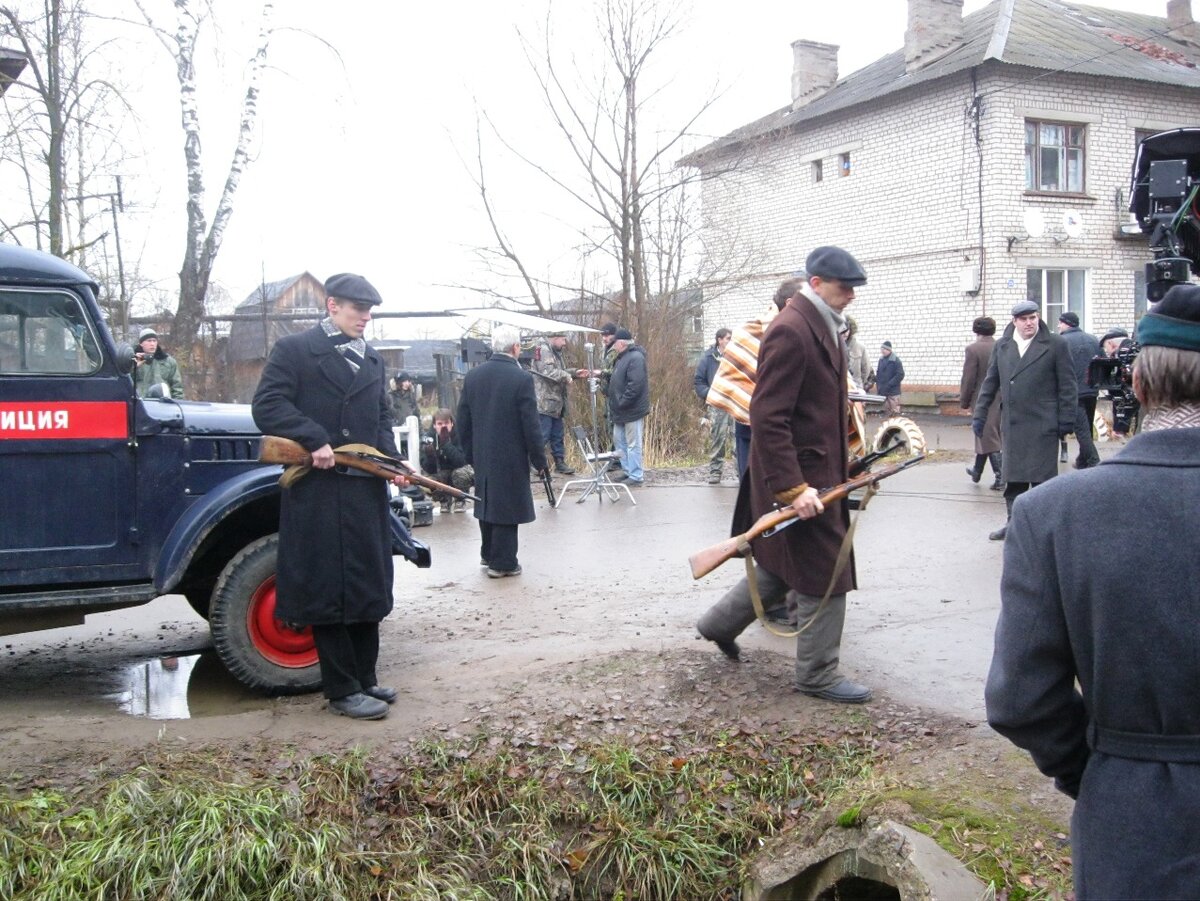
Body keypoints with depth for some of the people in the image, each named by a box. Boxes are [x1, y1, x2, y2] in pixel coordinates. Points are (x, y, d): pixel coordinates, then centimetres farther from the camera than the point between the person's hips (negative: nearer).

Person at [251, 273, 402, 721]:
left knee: (370, 585, 11)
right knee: (327, 587, 0)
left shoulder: (372, 360, 18)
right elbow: (267, 405, -10)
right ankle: (342, 690, 7)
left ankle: (365, 679, 24)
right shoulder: (294, 349, -2)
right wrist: (315, 441, -20)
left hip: (367, 490, 7)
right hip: (318, 490, -7)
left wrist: (391, 460, 2)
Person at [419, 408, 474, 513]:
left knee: (461, 473, -35)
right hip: (441, 475, 2)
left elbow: (461, 462, -33)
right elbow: (429, 469, -18)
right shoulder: (427, 437, -15)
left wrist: (446, 443, -39)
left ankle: (460, 500, -3)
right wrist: (430, 456, -40)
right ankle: (444, 500, 7)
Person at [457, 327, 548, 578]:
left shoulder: (472, 376, 1)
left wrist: (470, 453, 16)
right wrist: (539, 460, -5)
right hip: (510, 456, -6)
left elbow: (463, 420, 6)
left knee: (487, 501, 19)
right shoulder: (521, 378, -15)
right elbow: (530, 425, -14)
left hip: (482, 456, 6)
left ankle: (488, 554, 32)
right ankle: (503, 563, 7)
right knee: (507, 506, 3)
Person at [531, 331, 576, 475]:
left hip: (556, 403, 10)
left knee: (557, 436, 14)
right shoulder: (543, 349, -12)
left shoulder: (556, 352, 21)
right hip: (544, 402, -10)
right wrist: (566, 376, -15)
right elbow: (548, 371, -24)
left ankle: (560, 462, 21)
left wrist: (574, 373, 12)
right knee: (542, 435, -9)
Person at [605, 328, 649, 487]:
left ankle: (636, 477, 3)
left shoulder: (635, 358, -18)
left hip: (632, 410, -10)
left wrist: (622, 403, -23)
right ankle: (627, 470, 28)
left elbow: (635, 384, -26)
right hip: (621, 411, 10)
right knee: (619, 441, 17)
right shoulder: (621, 357, 13)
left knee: (633, 444, -3)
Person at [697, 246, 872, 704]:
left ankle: (720, 623, 37)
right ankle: (817, 675, 15)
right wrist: (792, 488, -26)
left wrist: (845, 457, 17)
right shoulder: (790, 331, -20)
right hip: (801, 475, -10)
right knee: (825, 575, 0)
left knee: (783, 565, 21)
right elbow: (767, 417, -24)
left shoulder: (823, 326, 12)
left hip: (820, 469, 10)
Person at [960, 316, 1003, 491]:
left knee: (989, 439, 0)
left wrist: (964, 402, -1)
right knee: (985, 436, 19)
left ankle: (1000, 478, -4)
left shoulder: (973, 349, -14)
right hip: (1002, 399, 6)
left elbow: (968, 379, -12)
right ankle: (977, 471, 32)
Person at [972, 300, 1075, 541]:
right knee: (1012, 476, 9)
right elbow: (990, 383, 14)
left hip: (1042, 424, -4)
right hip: (1012, 424, 4)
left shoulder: (1055, 345, -2)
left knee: (1043, 476, -2)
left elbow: (1066, 385, -2)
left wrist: (1066, 420, -7)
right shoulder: (1001, 347, 10)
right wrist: (980, 415, 10)